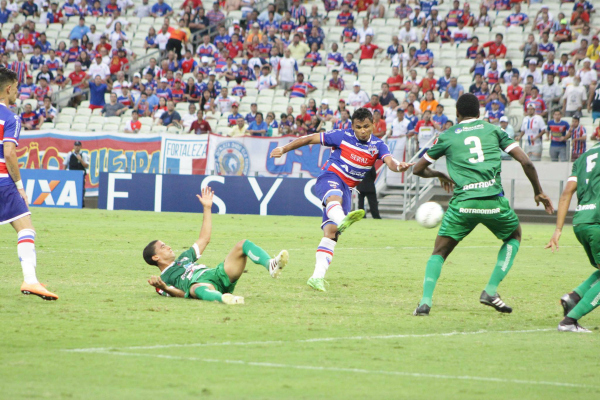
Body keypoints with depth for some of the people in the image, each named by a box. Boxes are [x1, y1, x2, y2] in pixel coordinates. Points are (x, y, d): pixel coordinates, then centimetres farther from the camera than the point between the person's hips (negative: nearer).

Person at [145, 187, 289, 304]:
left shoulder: (184, 257, 37)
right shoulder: (164, 278, 16)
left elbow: (204, 239, 39)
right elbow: (182, 294, 0)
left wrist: (207, 208, 39)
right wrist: (164, 288, -20)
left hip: (220, 274, 8)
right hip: (202, 284, -8)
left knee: (243, 245, -7)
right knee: (197, 288, -46)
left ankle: (271, 266, -36)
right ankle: (224, 298, -78)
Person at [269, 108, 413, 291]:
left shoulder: (378, 145, 4)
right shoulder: (342, 136, -3)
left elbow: (389, 161, -15)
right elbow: (310, 138, 3)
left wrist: (398, 166, -39)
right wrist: (284, 149, 2)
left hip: (347, 188, 4)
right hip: (330, 178, -4)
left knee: (331, 232, -6)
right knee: (334, 196, -40)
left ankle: (317, 276, -7)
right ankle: (342, 220, -76)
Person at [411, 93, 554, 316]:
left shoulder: (448, 136, 14)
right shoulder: (493, 130, 14)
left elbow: (418, 169, 22)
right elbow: (525, 162, 7)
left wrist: (440, 175, 42)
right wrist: (538, 192, 20)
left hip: (463, 203, 0)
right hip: (494, 201, 0)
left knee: (439, 252, 13)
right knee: (514, 235, 29)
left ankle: (425, 301, -8)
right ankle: (491, 291, 16)